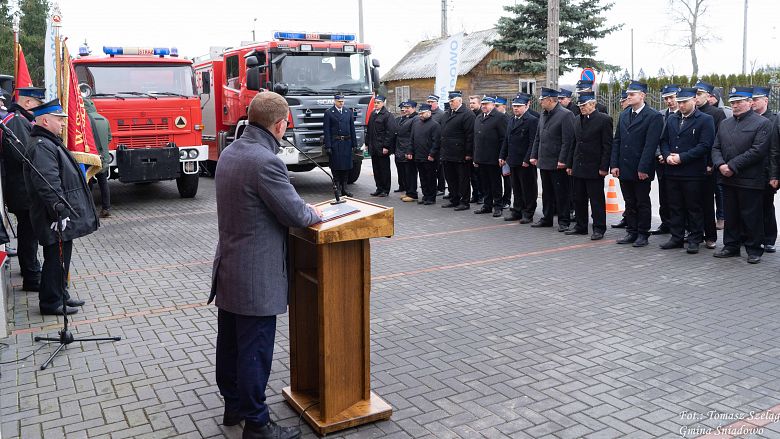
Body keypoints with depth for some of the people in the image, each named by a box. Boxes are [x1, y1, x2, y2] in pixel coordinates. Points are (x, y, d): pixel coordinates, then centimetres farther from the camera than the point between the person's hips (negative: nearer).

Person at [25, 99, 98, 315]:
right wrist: (60, 212, -25)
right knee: (56, 259, -2)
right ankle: (50, 302, 8)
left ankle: (60, 295, 29)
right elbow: (47, 183, -24)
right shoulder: (41, 146, -17)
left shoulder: (50, 142, 18)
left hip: (63, 216, 11)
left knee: (62, 257, 18)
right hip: (56, 218, -11)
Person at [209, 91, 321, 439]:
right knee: (255, 352, 3)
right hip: (256, 276, -9)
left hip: (228, 268, 9)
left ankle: (233, 406, 36)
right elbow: (296, 215, -18)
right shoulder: (266, 162, -23)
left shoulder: (229, 153, 6)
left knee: (229, 344, 19)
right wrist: (315, 213, 4)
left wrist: (299, 208, 11)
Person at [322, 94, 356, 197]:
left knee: (346, 167, 7)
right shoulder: (329, 113, -1)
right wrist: (328, 146, -12)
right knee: (336, 167, -1)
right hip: (335, 143, -4)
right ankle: (337, 189, 6)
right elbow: (326, 130, -5)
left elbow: (352, 128, 11)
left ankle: (344, 189, 16)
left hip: (347, 143, 4)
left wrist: (354, 144, 6)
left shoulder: (348, 112, 11)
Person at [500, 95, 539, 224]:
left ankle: (528, 214, 9)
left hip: (526, 162, -8)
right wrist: (503, 156, 14)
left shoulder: (532, 120, -10)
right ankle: (517, 211, 24)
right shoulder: (512, 120, 15)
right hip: (513, 161, 8)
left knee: (528, 189, 1)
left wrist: (527, 159, -18)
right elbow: (506, 140, 20)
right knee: (516, 189, 15)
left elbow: (533, 142, -15)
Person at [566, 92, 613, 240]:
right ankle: (581, 226, 23)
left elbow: (607, 146, -10)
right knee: (579, 199, 12)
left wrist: (604, 167, -15)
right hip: (578, 167, 7)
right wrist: (569, 164, 13)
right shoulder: (578, 120, 13)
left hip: (594, 169, -7)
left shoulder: (604, 120, -8)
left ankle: (599, 228, 8)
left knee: (597, 200, 0)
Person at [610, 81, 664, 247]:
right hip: (624, 168, 6)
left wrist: (643, 168, -19)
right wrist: (614, 165, 2)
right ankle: (631, 232, 21)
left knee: (642, 203, 5)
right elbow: (616, 141, 10)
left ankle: (642, 234, 15)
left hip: (641, 170, -6)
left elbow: (650, 145, -14)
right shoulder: (624, 115, 11)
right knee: (629, 202, 12)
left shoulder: (654, 116, -9)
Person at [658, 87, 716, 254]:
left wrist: (682, 157, -17)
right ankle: (676, 237, 19)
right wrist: (667, 156, -6)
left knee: (694, 208, 4)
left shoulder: (705, 120, -4)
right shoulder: (671, 119, 14)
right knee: (675, 207, 10)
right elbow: (664, 141, 14)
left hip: (693, 173, -5)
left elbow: (705, 146, -12)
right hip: (672, 172, 5)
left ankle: (695, 239, 13)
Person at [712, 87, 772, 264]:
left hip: (750, 181, -5)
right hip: (728, 179, 6)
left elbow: (758, 151, -14)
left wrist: (733, 166, -17)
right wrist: (720, 165, -9)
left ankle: (754, 249, 12)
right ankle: (731, 246, 22)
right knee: (731, 216, 12)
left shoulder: (762, 123, -5)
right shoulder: (725, 124, 14)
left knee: (752, 217, 2)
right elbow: (716, 148, 11)